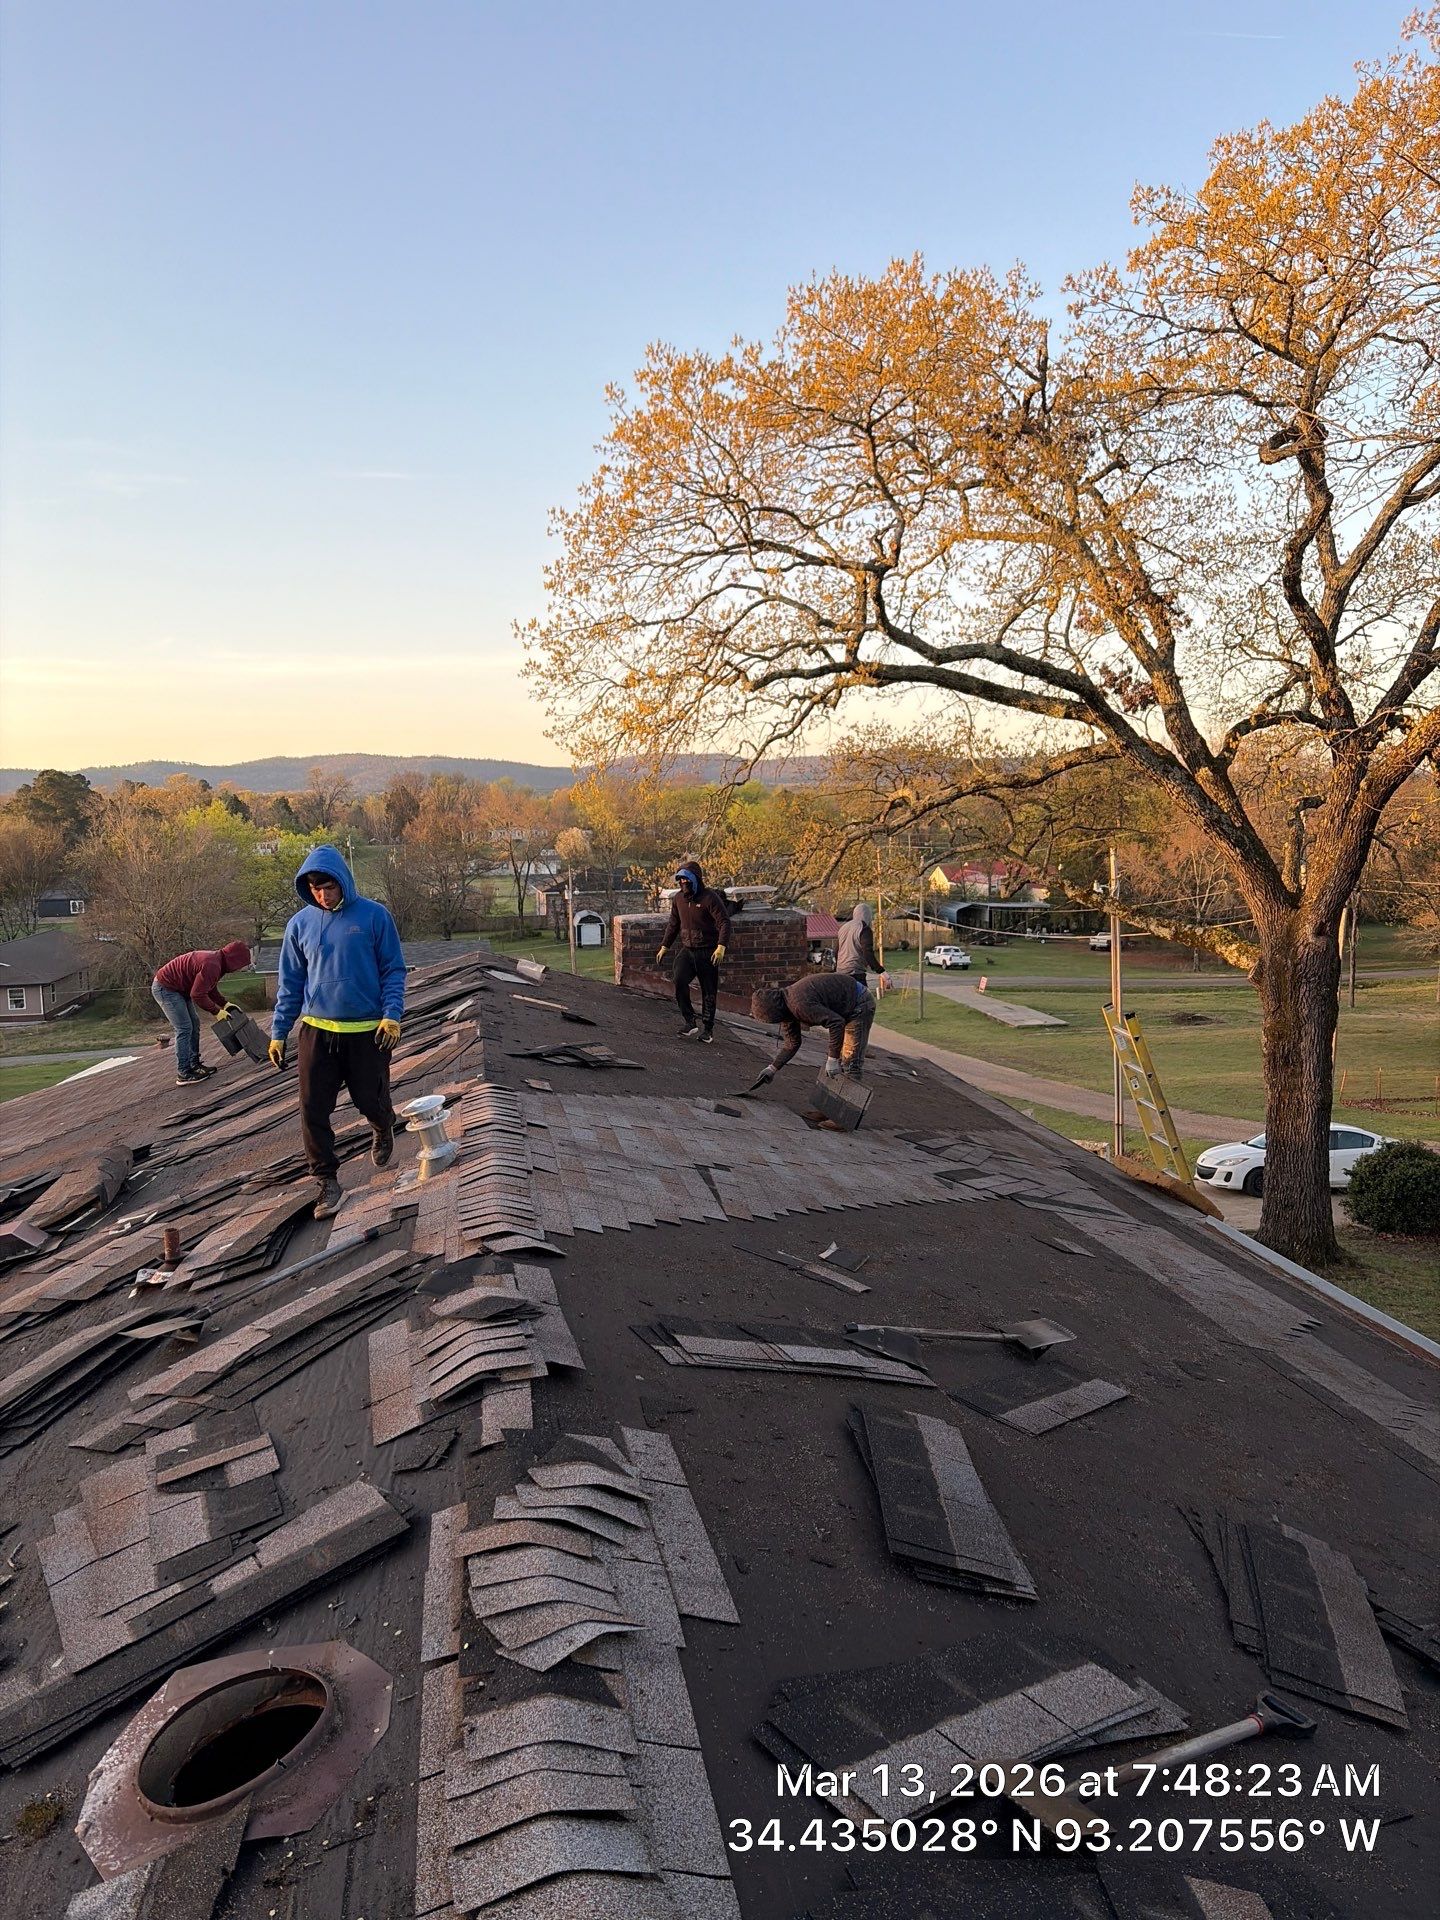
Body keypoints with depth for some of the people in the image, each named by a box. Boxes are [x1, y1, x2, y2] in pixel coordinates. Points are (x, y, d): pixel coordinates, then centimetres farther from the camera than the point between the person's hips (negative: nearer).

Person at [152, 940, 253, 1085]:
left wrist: (225, 1004, 1)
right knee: (184, 1028, -11)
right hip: (165, 988, -11)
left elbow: (211, 989, 13)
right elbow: (198, 995, -27)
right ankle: (183, 1074, -8)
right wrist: (217, 1011, -17)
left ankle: (194, 1064, 19)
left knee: (194, 1024, 12)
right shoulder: (211, 965, -29)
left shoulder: (217, 960, 3)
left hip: (179, 988, 11)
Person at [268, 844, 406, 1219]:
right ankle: (327, 1181, 12)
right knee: (313, 1110, -2)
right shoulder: (300, 923, 3)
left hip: (367, 1031, -2)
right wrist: (278, 1033, 6)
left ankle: (383, 1130, 45)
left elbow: (394, 970, -2)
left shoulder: (374, 916, -5)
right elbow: (290, 983, 9)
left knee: (371, 1100, 9)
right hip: (316, 1030, 2)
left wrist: (392, 1014, -14)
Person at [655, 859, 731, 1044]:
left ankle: (708, 1029, 18)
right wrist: (664, 947, 17)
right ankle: (690, 1022, -9)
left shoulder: (710, 897, -12)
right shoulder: (678, 899, 8)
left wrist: (721, 947, -28)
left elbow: (724, 922, -16)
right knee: (679, 980, -20)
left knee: (709, 992, 3)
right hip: (687, 950, 4)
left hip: (708, 952, -4)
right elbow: (673, 924, 20)